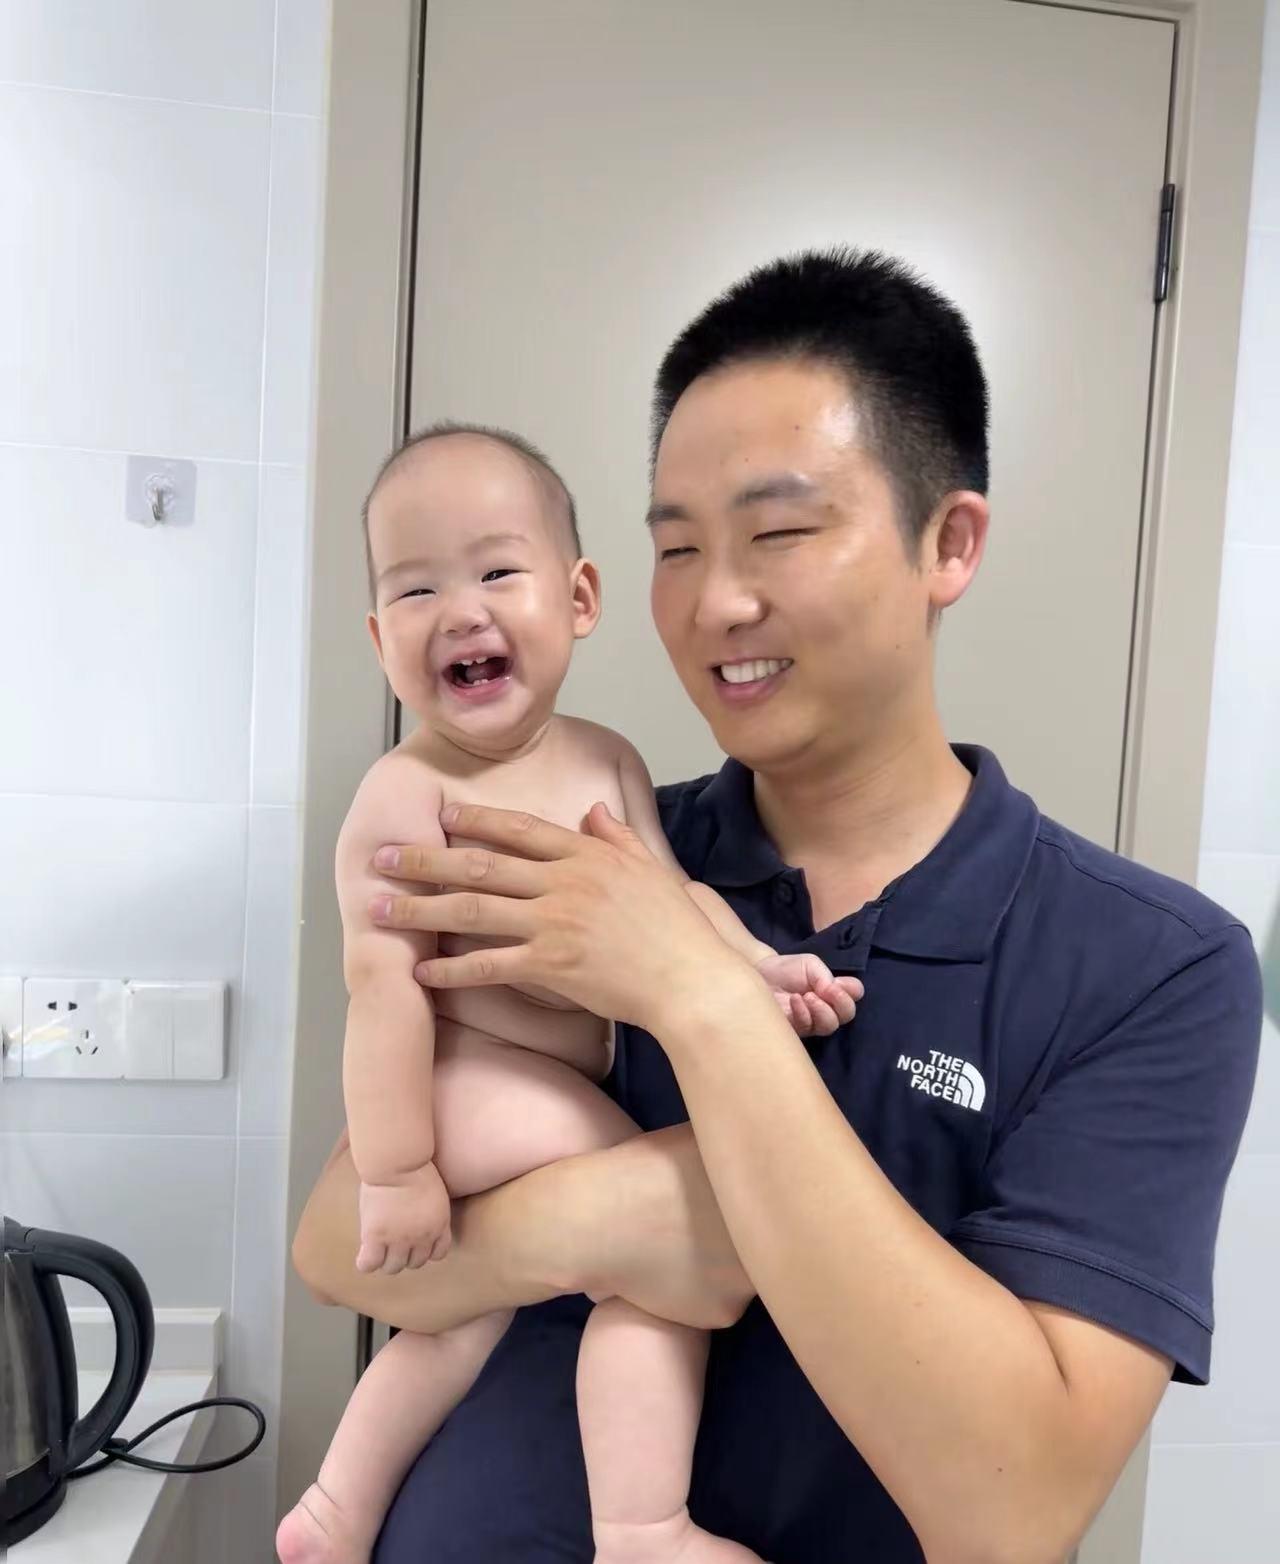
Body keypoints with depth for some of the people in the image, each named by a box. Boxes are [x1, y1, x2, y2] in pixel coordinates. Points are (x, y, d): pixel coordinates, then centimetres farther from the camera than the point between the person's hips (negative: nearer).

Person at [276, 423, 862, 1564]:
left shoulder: (607, 761, 2)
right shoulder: (411, 791, -20)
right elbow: (383, 978, -21)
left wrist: (757, 965, -13)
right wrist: (395, 1172, -20)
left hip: (555, 1086, 9)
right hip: (470, 1086, -9)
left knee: (469, 1303, 26)